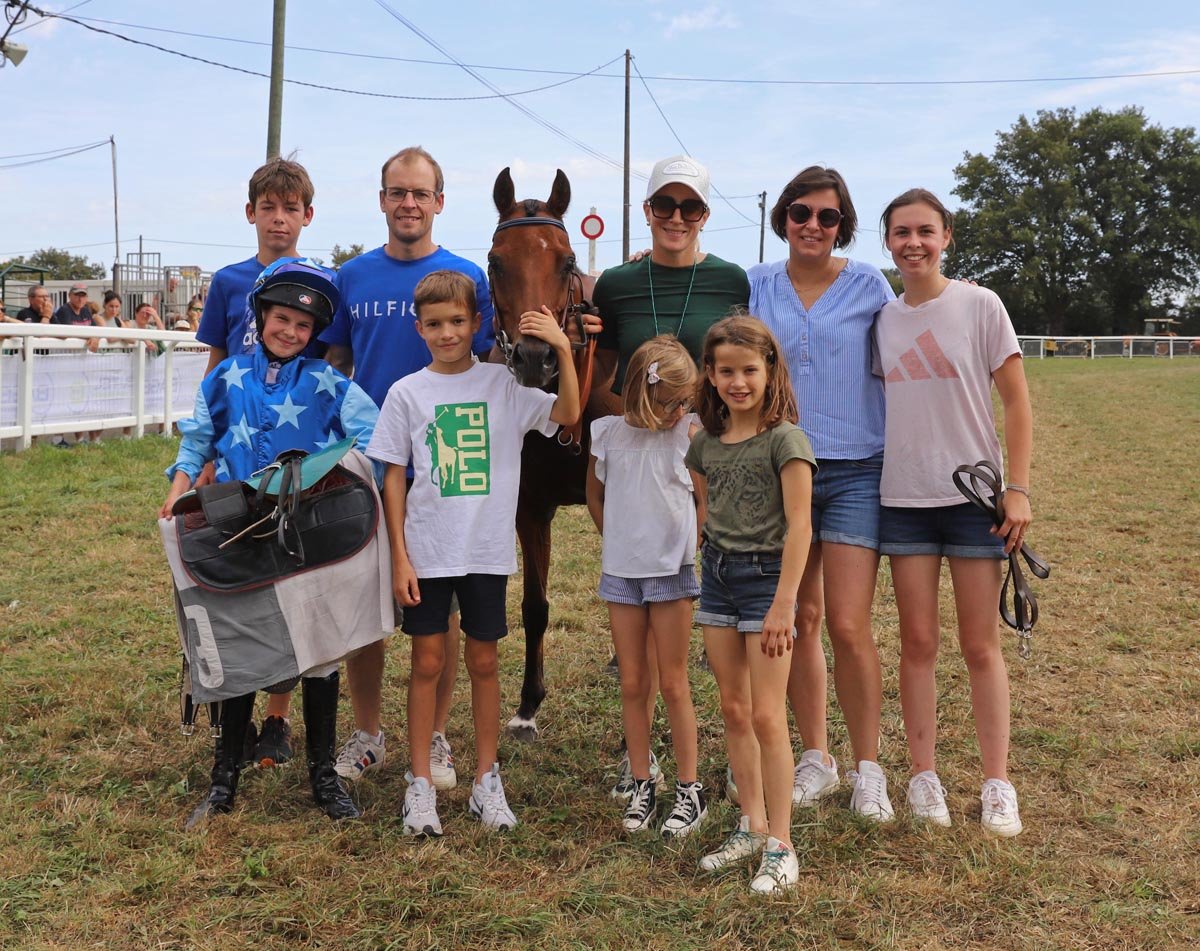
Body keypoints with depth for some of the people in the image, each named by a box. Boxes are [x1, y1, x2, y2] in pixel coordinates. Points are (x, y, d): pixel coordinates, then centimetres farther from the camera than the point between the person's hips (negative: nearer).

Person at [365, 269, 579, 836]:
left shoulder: (504, 384, 0)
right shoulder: (406, 393, 0)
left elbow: (567, 415, -13)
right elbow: (393, 478, 1)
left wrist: (563, 349, -22)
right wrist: (399, 557, -4)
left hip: (488, 550, 0)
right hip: (426, 551, 0)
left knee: (483, 661, 10)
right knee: (428, 662, 6)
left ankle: (487, 779, 22)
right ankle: (420, 784, 16)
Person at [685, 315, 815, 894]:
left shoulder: (784, 440, -12)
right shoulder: (706, 443, 7)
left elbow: (799, 526, -16)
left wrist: (783, 604, -21)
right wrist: (715, 569, 11)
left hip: (767, 575, -6)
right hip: (717, 574, 6)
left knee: (767, 716, -5)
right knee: (733, 710, 11)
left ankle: (780, 846, 4)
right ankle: (752, 827, 23)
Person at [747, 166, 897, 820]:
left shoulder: (869, 286, 2)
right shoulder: (755, 287, 6)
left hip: (855, 471, -2)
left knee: (848, 627, -7)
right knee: (799, 620, 9)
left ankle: (868, 769, 10)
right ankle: (815, 759, 24)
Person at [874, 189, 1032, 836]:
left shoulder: (979, 306, -3)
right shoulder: (881, 320, 7)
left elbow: (1016, 401, -3)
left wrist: (1018, 488, -9)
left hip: (974, 495, -3)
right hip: (903, 498, 3)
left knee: (981, 645, 4)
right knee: (917, 643, 6)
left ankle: (997, 783, 13)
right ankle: (923, 776, 16)